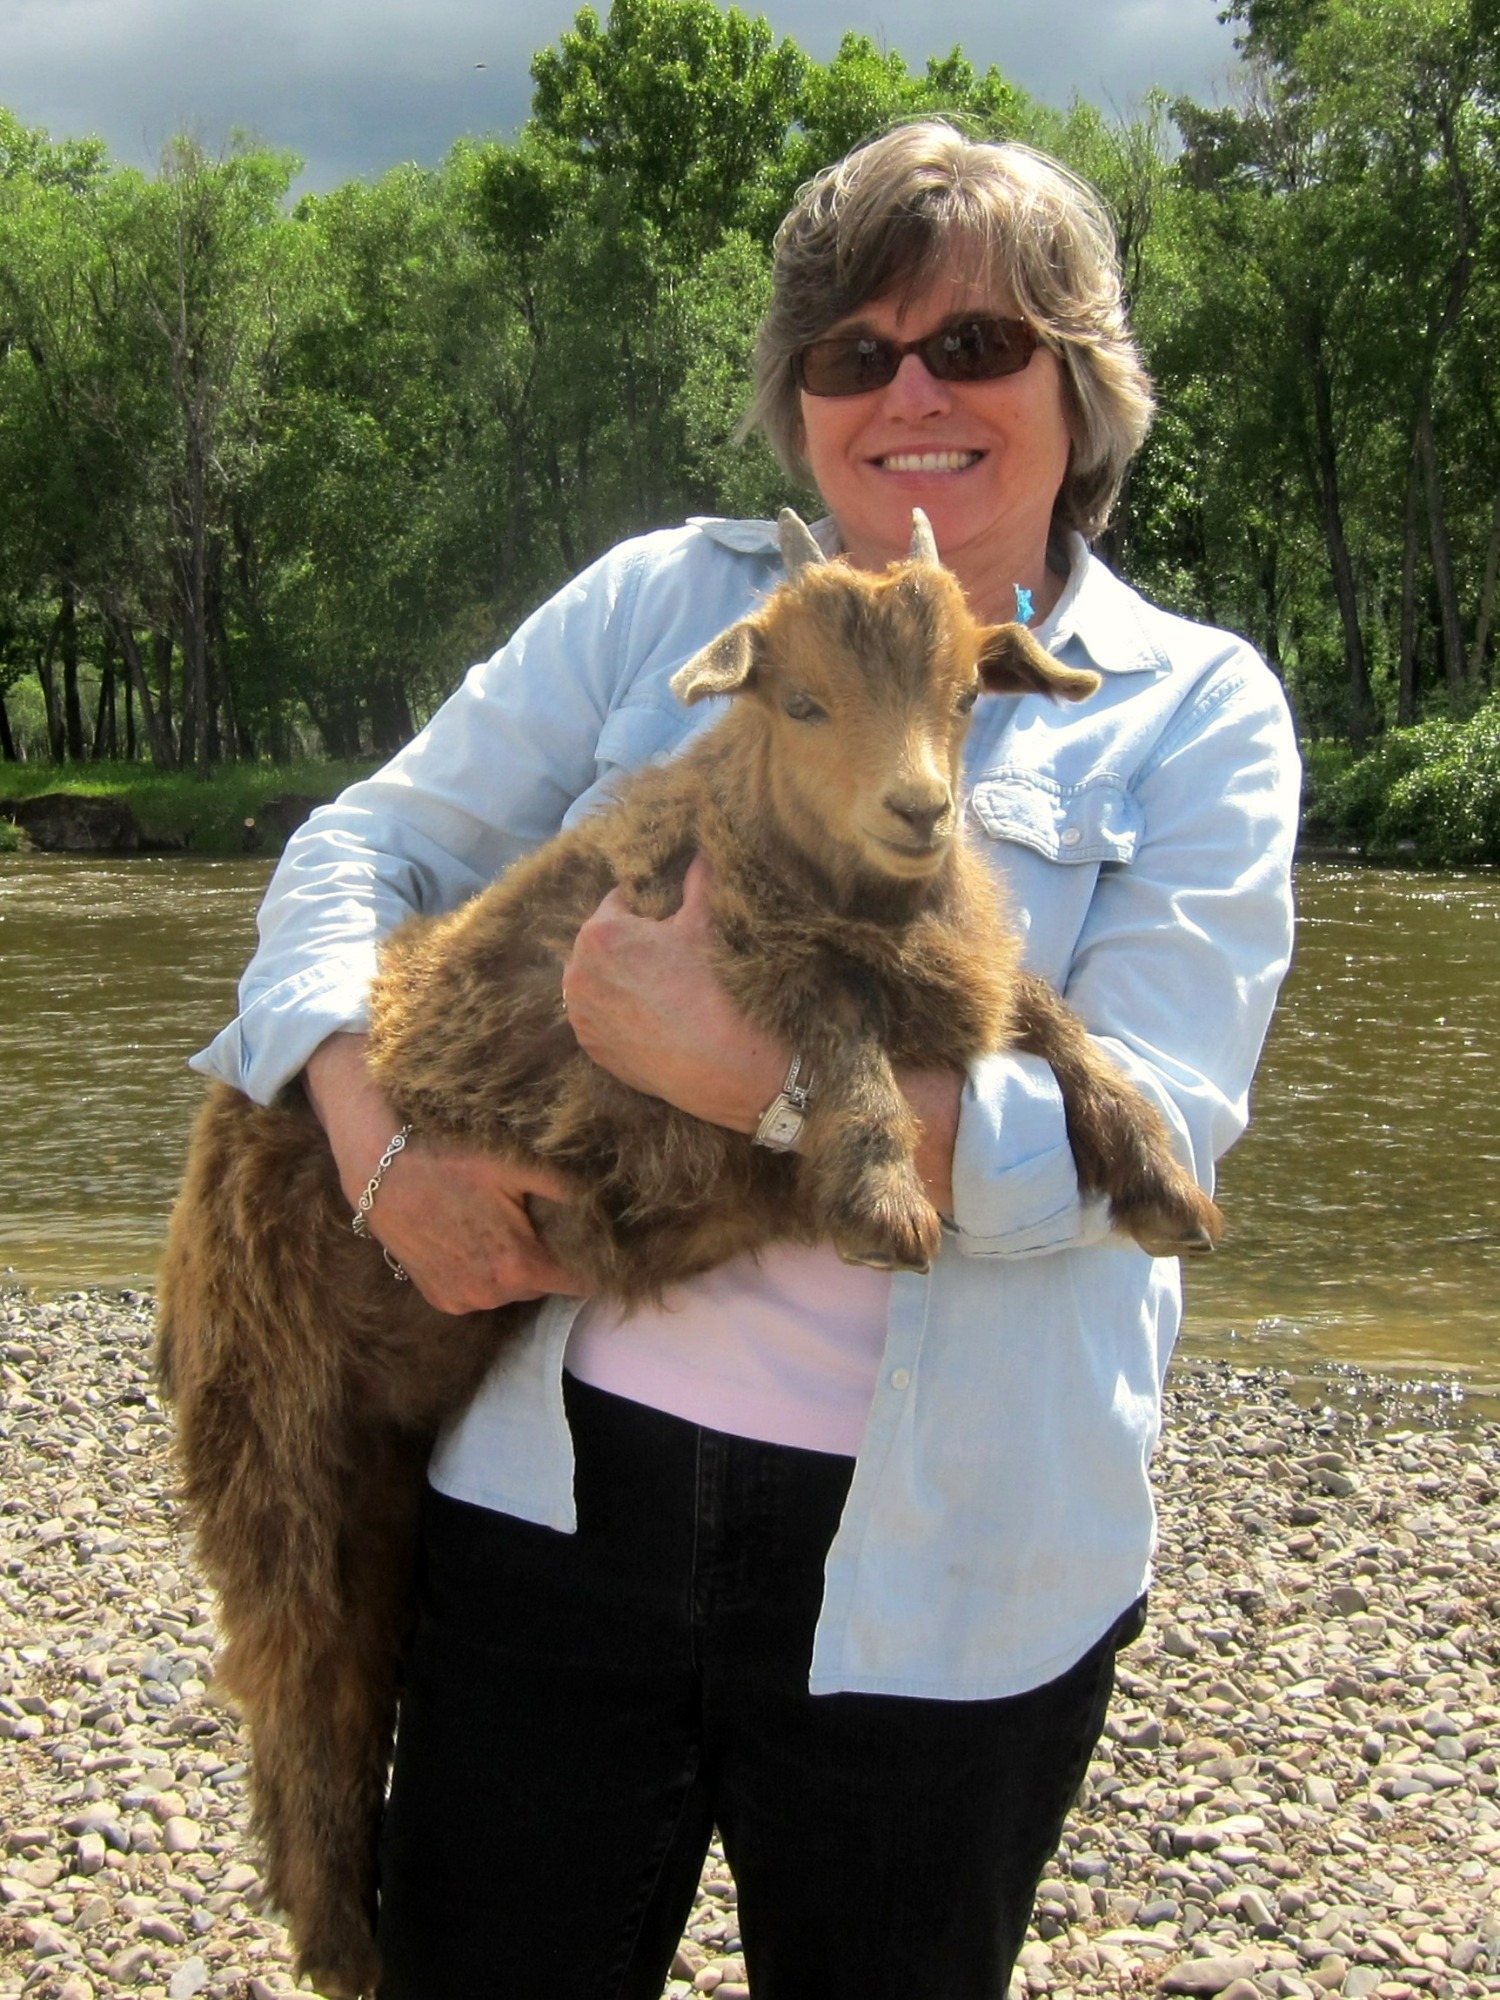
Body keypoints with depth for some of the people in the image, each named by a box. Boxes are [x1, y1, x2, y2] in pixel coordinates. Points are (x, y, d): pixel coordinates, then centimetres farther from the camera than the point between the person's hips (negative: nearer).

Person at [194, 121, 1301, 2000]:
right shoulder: (664, 601, 5)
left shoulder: (1196, 714, -1)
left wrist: (742, 1071, -26)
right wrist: (380, 1124, -15)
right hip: (563, 1477, 2)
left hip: (942, 1559, -1)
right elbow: (372, 843, 6)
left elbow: (1141, 1130, -13)